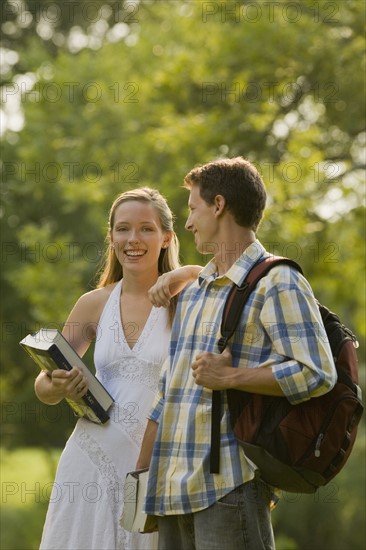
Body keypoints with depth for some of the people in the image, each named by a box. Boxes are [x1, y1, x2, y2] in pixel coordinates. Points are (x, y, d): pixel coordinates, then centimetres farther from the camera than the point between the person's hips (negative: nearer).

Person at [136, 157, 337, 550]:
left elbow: (317, 374, -16)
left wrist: (230, 377, -15)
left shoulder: (276, 282, -4)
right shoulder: (191, 292, 22)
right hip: (173, 487, 8)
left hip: (230, 483, -8)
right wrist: (141, 473, 19)